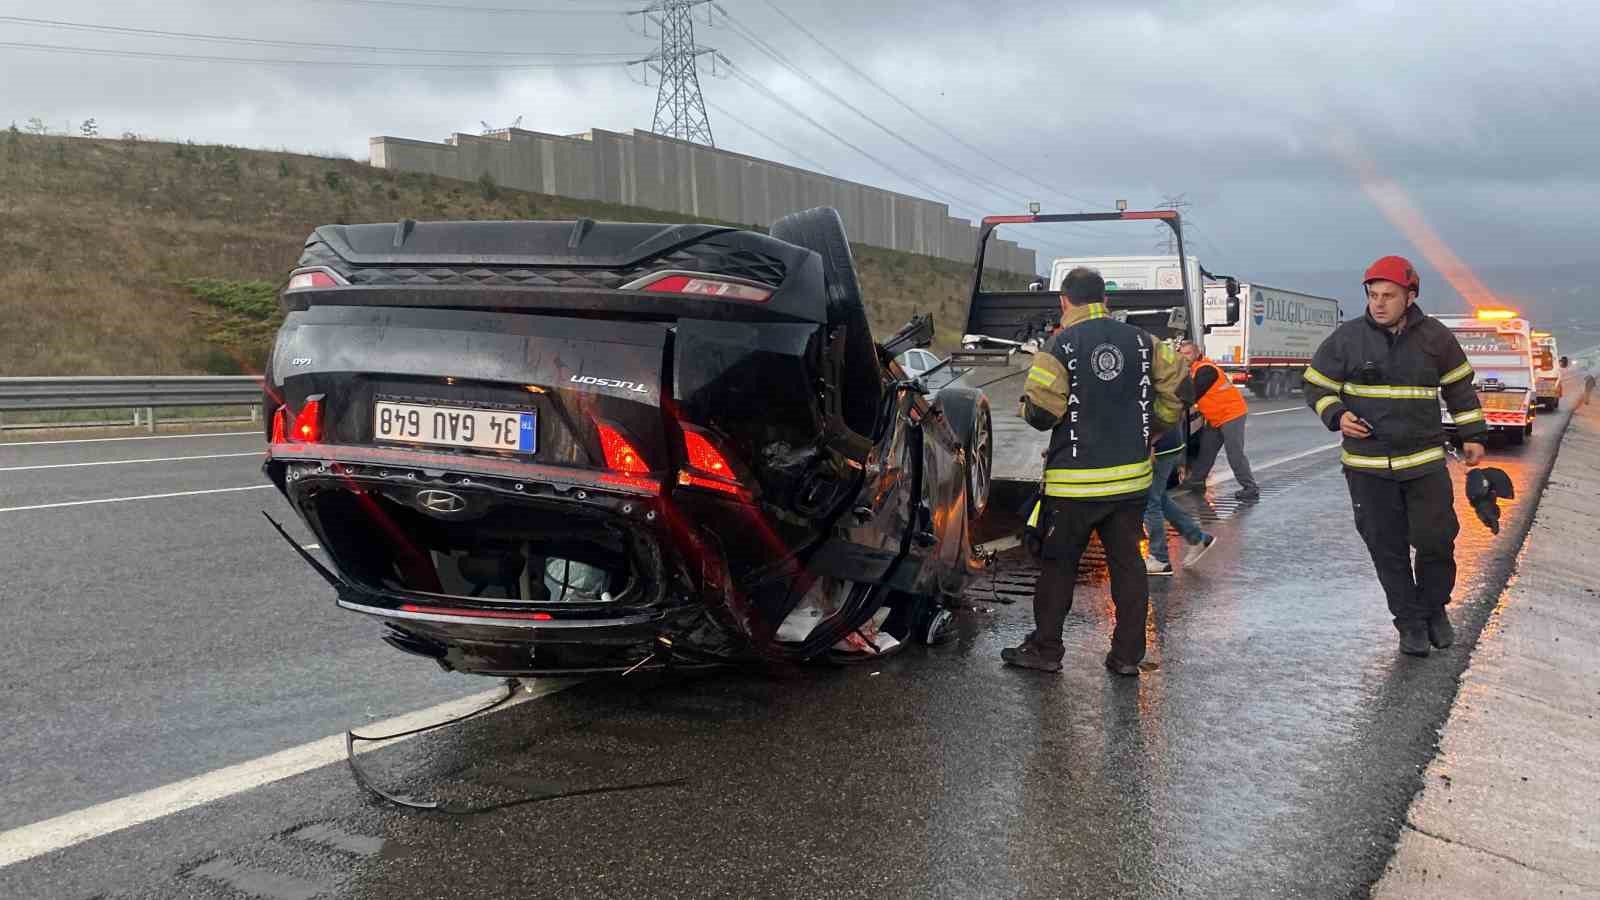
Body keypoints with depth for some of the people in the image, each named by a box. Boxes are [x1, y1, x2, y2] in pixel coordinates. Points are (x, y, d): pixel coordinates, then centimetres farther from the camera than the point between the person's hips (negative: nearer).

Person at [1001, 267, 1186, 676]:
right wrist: (1148, 432, 16)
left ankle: (1045, 648, 16)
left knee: (1059, 564, 8)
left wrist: (1030, 408, 7)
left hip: (1075, 480, -4)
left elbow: (1040, 410, -16)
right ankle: (1127, 654, 13)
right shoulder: (1141, 341, 4)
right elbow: (1175, 387, 5)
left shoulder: (1059, 346, -10)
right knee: (1127, 562, 10)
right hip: (1132, 477, 4)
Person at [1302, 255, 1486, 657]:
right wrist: (1337, 416, -13)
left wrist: (1472, 435, 12)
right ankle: (1409, 622, 19)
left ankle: (1434, 609, 28)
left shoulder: (1435, 337, 0)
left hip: (1425, 462, 1)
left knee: (1437, 541, 3)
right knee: (1388, 549, 5)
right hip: (1367, 466, -1)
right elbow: (1316, 386, 4)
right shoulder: (1347, 338, -5)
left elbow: (1460, 387, 13)